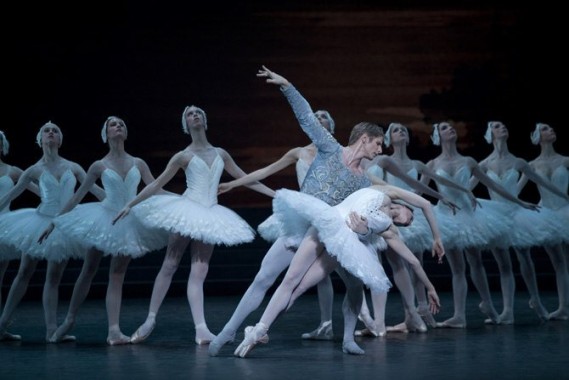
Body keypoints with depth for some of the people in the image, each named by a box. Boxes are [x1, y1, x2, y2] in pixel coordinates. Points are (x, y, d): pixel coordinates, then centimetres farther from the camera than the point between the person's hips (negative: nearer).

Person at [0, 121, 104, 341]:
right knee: (24, 274, 3)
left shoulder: (72, 167, 6)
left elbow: (95, 189, 6)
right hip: (41, 223, -1)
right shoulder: (35, 170, 1)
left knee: (53, 279, 3)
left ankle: (51, 330, 0)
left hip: (65, 225, 2)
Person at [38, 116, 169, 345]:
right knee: (88, 271, 7)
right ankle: (69, 319, 23)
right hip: (105, 219, -1)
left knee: (117, 277, -2)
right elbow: (77, 196, 3)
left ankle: (114, 330, -8)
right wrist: (54, 223, 2)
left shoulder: (138, 164, 5)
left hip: (129, 222, 1)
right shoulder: (99, 166, 0)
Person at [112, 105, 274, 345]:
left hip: (209, 215, 3)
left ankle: (201, 329, -11)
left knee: (198, 273, -3)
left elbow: (244, 178, 20)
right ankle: (150, 321, 6)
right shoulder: (183, 156, 3)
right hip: (187, 211, -3)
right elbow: (156, 184, 4)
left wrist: (274, 193, 17)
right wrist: (130, 205, 0)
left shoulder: (220, 154, 13)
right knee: (169, 266, -1)